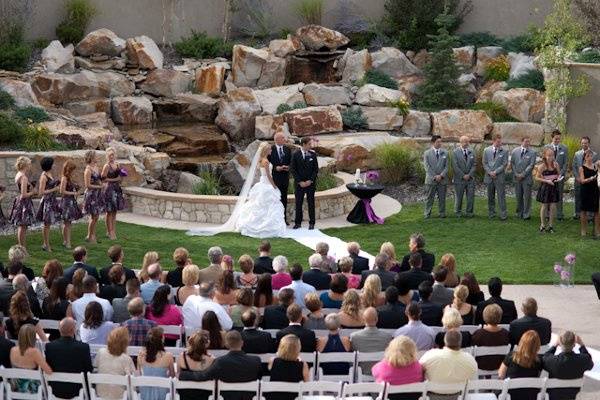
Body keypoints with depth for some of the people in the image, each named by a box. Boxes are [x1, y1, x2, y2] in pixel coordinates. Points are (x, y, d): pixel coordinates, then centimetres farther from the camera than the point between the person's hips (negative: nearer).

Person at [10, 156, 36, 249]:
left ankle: (21, 247, 22)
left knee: (20, 226, 15)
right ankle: (22, 248, -2)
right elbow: (24, 195, -21)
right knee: (22, 226, -5)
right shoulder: (24, 177, -19)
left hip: (19, 202, 10)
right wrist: (33, 192, -6)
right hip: (24, 203, -10)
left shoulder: (18, 175, 9)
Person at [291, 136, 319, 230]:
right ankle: (297, 223, 12)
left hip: (311, 183, 1)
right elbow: (293, 170, -3)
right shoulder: (295, 155, -3)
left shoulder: (312, 155, 2)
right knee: (298, 203, 4)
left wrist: (310, 181, -8)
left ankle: (311, 223, 10)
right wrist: (300, 182, -10)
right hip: (299, 183, -1)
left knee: (311, 203, 4)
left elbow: (316, 169, 3)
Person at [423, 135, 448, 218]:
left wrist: (441, 176, -11)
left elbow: (446, 166, 3)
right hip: (431, 180, -2)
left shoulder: (445, 153, 7)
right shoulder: (427, 153, 1)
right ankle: (427, 214, 7)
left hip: (442, 179, 2)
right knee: (430, 198, 2)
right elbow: (427, 167, -4)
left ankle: (442, 213, 13)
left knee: (442, 198, 6)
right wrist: (434, 177, -13)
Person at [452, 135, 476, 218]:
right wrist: (463, 176, -13)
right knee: (459, 196, 5)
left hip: (470, 178, 3)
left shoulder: (471, 152, 8)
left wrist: (469, 175, -8)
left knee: (471, 196, 3)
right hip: (459, 179, -3)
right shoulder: (455, 152, -5)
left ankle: (469, 212, 13)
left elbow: (473, 165, 5)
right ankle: (458, 212, 18)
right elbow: (455, 166, -10)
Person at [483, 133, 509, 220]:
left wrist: (495, 172, -12)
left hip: (499, 177, -3)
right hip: (489, 177, 3)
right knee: (490, 196, 9)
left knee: (501, 196, -5)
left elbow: (504, 164, -4)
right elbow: (485, 163, 5)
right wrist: (490, 172, -8)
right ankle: (491, 213, 18)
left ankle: (503, 214, -3)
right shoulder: (487, 150, 6)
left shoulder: (504, 151, -1)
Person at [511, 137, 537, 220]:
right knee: (518, 196, 8)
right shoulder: (515, 151, 7)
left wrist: (523, 174, -12)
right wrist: (516, 174, -3)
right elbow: (512, 163, 9)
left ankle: (526, 214, 4)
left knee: (527, 197, -2)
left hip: (527, 178, -3)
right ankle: (519, 213, 18)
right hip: (517, 178, 3)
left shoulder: (532, 153, -3)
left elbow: (531, 165, -8)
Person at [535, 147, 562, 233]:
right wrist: (547, 181, -18)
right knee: (544, 206, 7)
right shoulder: (542, 166, -11)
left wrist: (559, 178, -9)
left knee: (553, 206, 2)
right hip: (545, 187, -3)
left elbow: (559, 174, 13)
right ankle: (543, 225, 21)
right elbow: (537, 178, -9)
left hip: (554, 187, 3)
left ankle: (550, 225, 14)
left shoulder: (556, 165, -1)